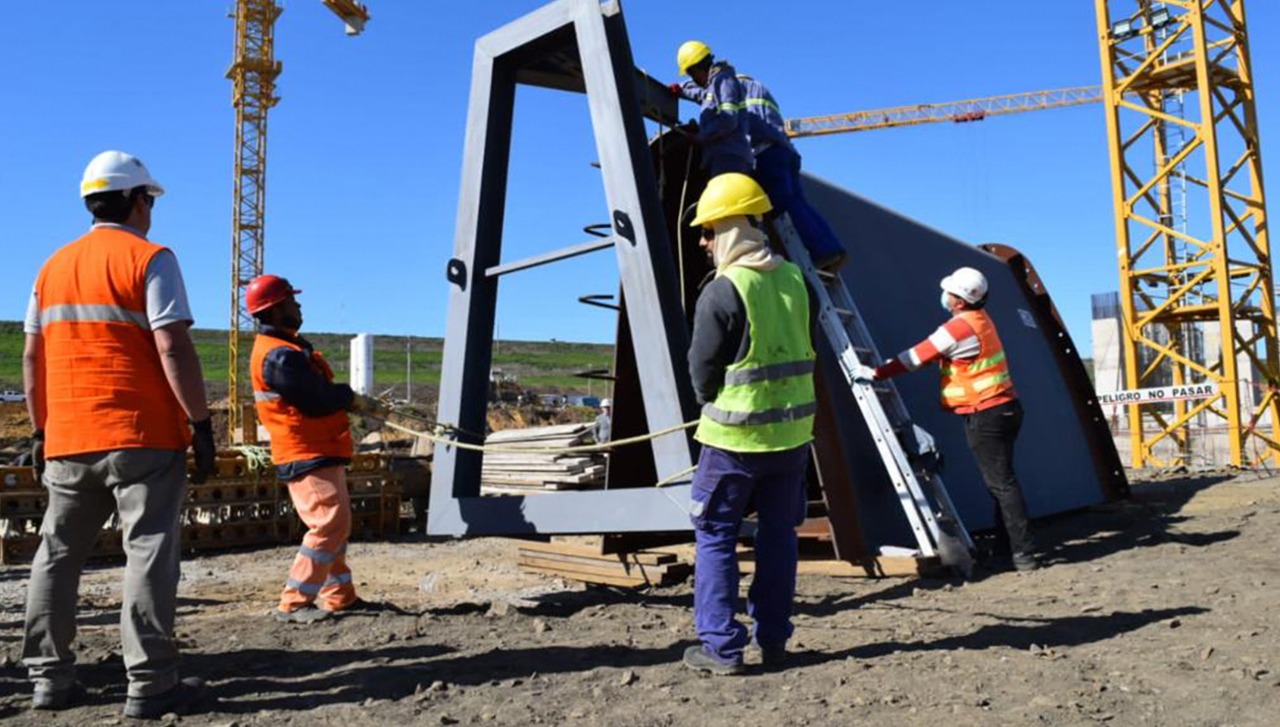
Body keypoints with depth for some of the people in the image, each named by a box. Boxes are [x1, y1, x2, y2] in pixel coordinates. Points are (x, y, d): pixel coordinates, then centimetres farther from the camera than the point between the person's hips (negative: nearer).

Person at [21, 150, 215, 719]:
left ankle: (50, 679, 19)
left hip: (66, 442, 6)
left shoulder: (53, 267, 14)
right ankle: (150, 686, -2)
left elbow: (32, 358, 14)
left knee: (57, 555, 14)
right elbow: (173, 350, -14)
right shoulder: (150, 259, -5)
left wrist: (42, 431, 19)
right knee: (149, 555, -3)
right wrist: (201, 423, -11)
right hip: (141, 437, -6)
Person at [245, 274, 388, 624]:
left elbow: (321, 393, 14)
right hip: (307, 455, -11)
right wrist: (356, 399, -3)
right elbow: (319, 400, -21)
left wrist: (361, 404, 2)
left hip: (318, 453, 11)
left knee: (337, 524, 16)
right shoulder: (279, 356, -19)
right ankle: (293, 604, -7)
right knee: (330, 524, -13)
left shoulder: (287, 346, 15)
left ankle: (339, 596, 25)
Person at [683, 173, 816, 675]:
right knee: (778, 535, 15)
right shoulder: (794, 280, 4)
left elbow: (702, 371, -8)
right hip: (792, 432, 6)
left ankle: (721, 647, 9)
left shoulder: (722, 291, -16)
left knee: (715, 538, 7)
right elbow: (800, 355, 12)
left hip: (735, 436, -6)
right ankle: (773, 641, 22)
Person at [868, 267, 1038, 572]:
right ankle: (1005, 544, 22)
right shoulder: (979, 319, 13)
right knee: (1000, 480, 14)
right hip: (1003, 409, 10)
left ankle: (1024, 553, -5)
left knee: (1001, 483, -7)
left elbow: (918, 356, -14)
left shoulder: (960, 328, -17)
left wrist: (877, 373, -8)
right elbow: (929, 352, 18)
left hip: (985, 415, -10)